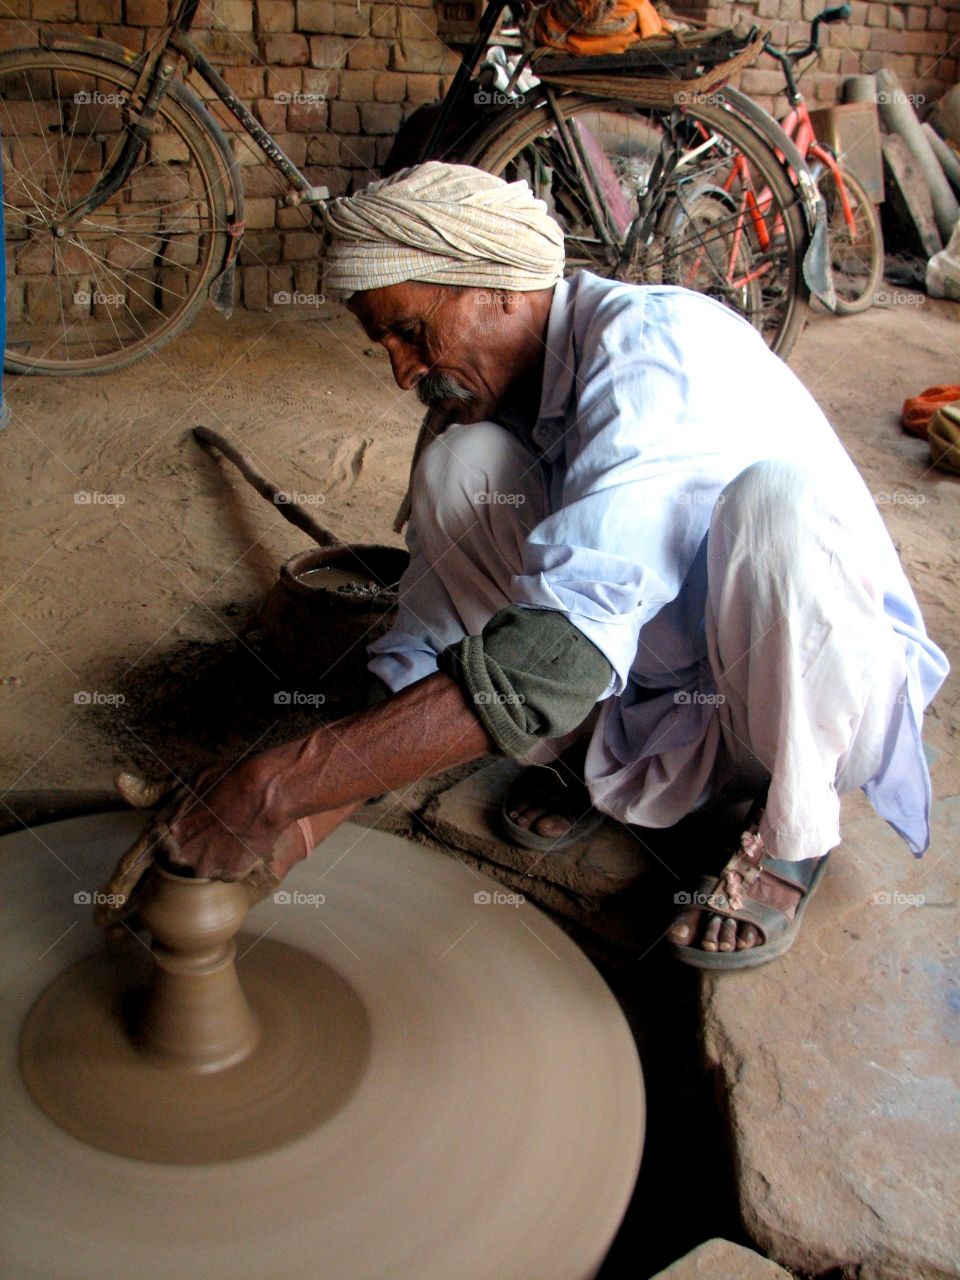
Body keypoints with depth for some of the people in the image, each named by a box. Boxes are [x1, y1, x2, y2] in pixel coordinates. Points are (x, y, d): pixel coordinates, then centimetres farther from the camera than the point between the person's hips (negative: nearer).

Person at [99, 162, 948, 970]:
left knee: (775, 497, -37)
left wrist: (281, 785, -39)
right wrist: (302, 822, -17)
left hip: (816, 681, -4)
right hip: (644, 694, 5)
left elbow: (561, 654, -40)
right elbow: (426, 651, -4)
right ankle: (582, 754, 3)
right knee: (460, 462, -15)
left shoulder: (655, 345, -27)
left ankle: (791, 834, -12)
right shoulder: (477, 400, -3)